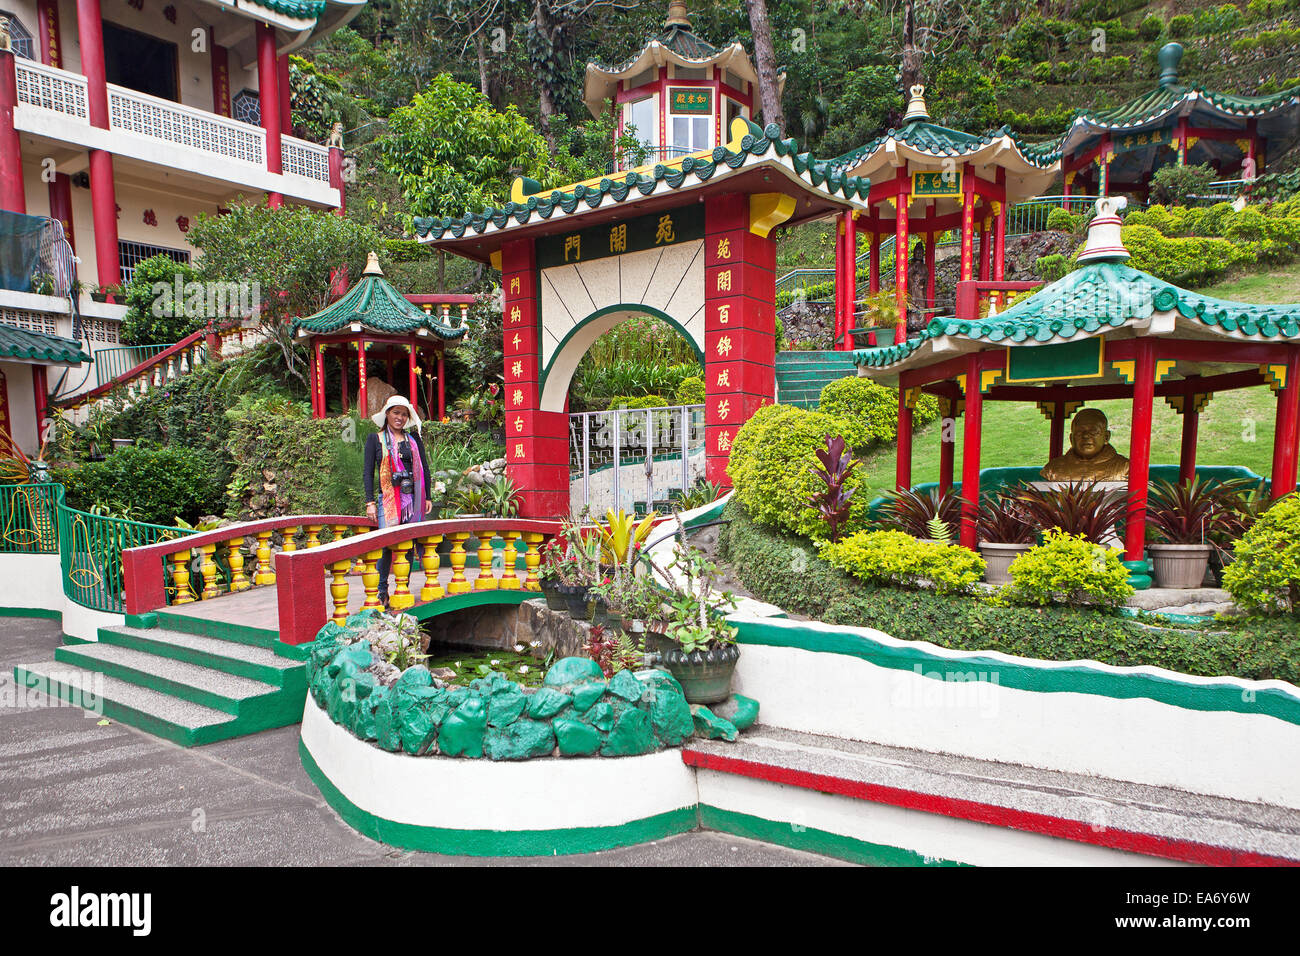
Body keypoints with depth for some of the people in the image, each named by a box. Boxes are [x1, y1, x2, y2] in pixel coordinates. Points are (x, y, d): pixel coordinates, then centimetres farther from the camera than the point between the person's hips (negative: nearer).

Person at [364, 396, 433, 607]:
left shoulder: (414, 439, 13)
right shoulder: (375, 439, 7)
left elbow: (424, 469, 15)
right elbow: (368, 472, 3)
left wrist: (427, 498, 8)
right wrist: (370, 502, -5)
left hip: (412, 498, 3)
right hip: (388, 498, -2)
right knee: (387, 545, -9)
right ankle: (382, 592, 2)